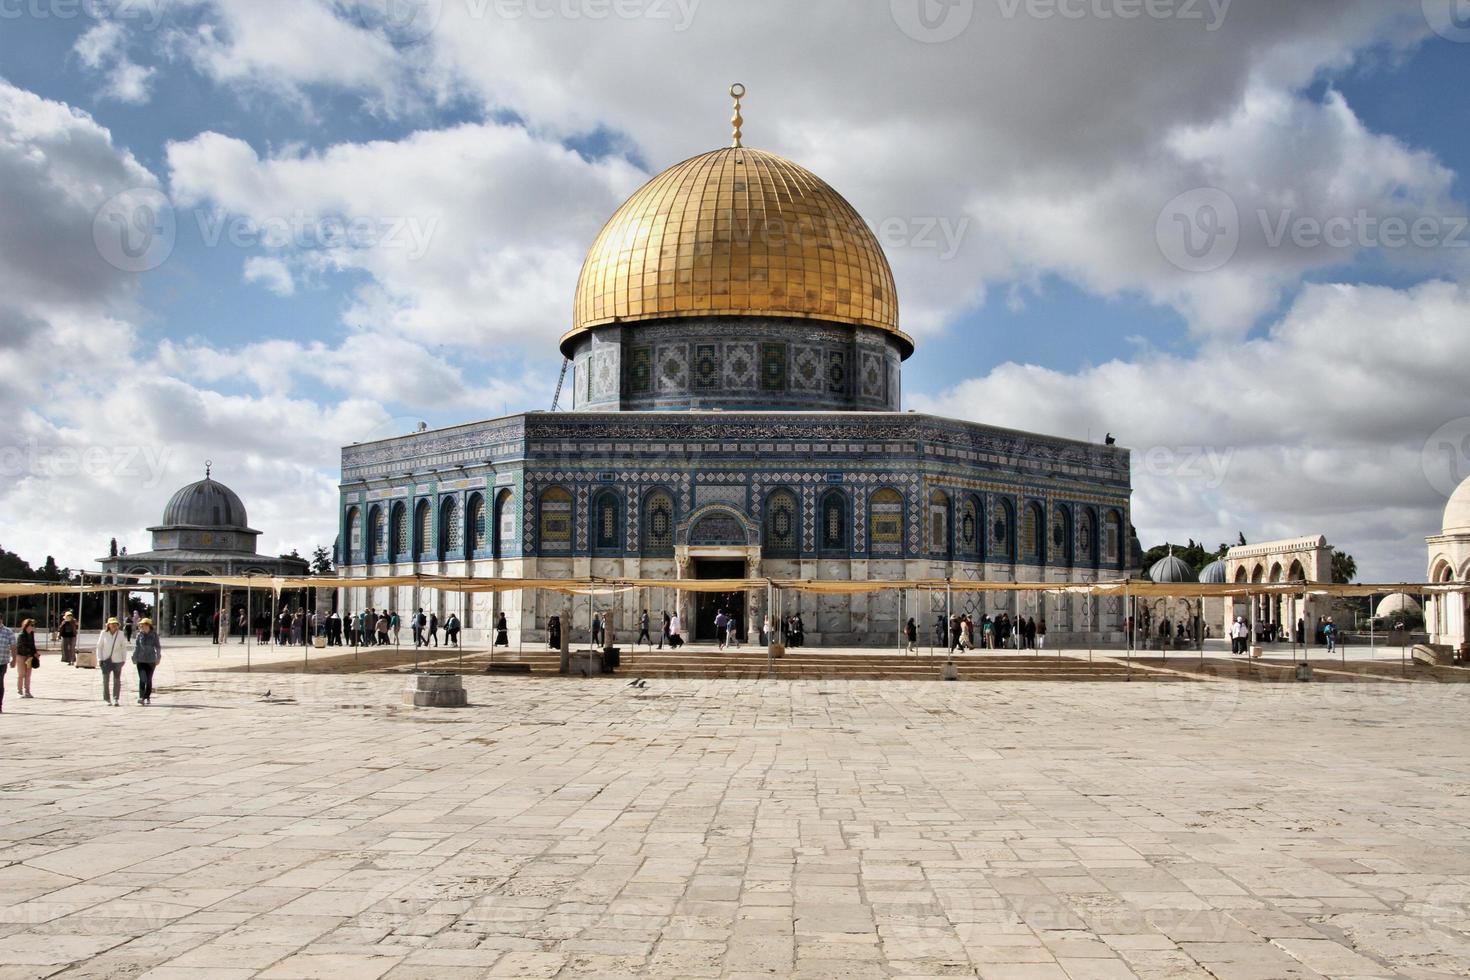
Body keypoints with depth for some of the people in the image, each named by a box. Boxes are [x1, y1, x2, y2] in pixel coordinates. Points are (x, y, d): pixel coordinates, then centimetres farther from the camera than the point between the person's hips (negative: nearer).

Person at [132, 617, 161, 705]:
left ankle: (148, 697, 17)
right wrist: (134, 658, 5)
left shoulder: (154, 635, -1)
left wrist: (158, 658, 0)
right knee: (142, 679, -12)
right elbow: (136, 647, 6)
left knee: (149, 679, 6)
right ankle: (141, 697, -16)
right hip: (141, 660, 0)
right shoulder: (139, 635, 2)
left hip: (151, 661, 0)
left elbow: (158, 647, 3)